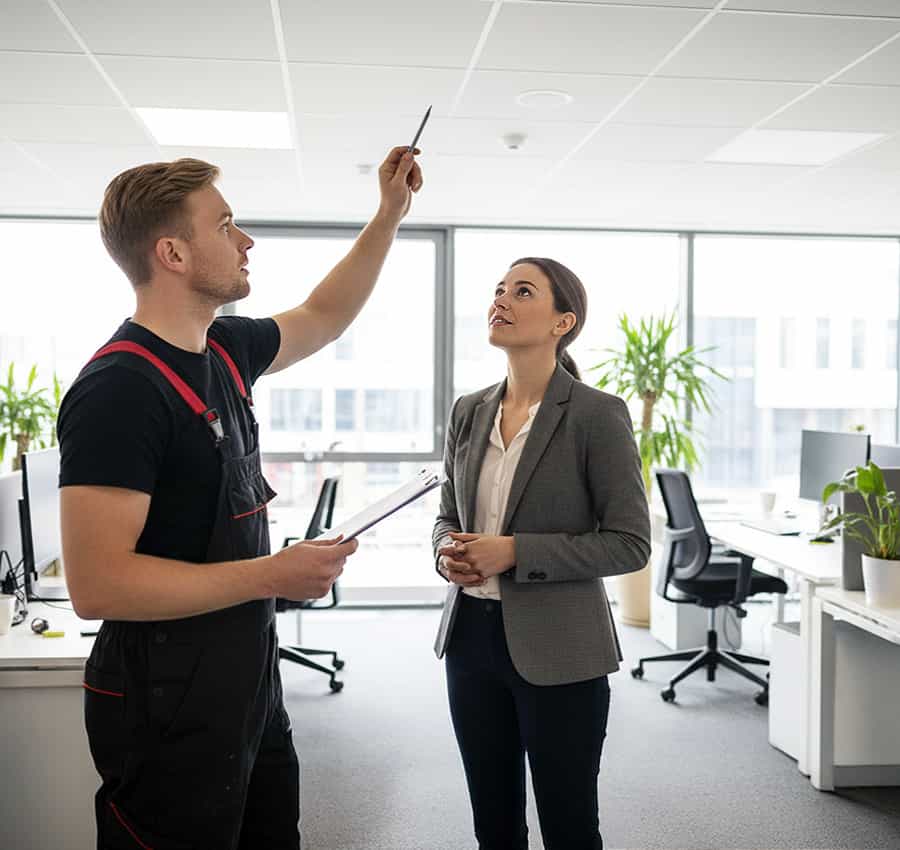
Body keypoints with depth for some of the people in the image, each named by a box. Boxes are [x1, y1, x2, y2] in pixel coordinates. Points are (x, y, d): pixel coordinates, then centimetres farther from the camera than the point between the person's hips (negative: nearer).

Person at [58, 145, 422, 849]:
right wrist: (273, 574, -24)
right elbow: (97, 584, -27)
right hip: (168, 710, -9)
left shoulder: (223, 350, 5)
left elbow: (323, 316, 24)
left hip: (250, 686, 9)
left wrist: (390, 213, 20)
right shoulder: (118, 388, -22)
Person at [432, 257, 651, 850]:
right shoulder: (469, 412, 6)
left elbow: (630, 544, -12)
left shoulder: (597, 414, -11)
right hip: (472, 636, 5)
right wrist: (449, 552, -6)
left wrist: (514, 552, -19)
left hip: (557, 649, -5)